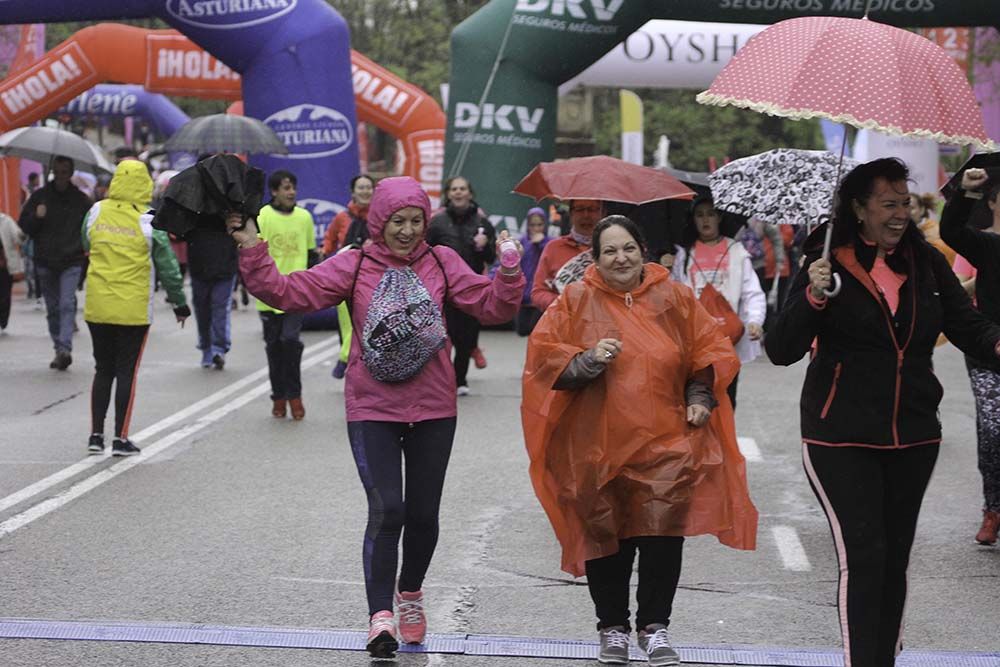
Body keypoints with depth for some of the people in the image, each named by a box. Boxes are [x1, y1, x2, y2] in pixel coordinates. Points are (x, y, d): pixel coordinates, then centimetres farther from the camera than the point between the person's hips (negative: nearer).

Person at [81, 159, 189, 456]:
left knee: (103, 370, 15)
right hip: (133, 310, -3)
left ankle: (96, 434, 15)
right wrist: (179, 303, 7)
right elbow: (168, 267, -4)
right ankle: (121, 439, 5)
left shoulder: (96, 212, -2)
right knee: (126, 372, 4)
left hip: (97, 307, 3)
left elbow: (86, 246, 14)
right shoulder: (148, 221, -11)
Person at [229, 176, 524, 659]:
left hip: (433, 410, 2)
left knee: (423, 514, 12)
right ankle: (381, 616, -12)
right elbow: (287, 292, -8)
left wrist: (509, 274, -17)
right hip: (373, 409, -2)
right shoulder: (354, 266, -1)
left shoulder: (442, 263, 3)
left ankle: (410, 594, 37)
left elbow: (491, 307, -1)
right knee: (386, 510, -14)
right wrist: (252, 252, -19)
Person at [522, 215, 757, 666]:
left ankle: (655, 626, 9)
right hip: (599, 446, -1)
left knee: (663, 536, -5)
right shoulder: (576, 301, 1)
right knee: (607, 537, 5)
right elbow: (543, 355, -2)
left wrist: (700, 397, 1)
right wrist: (588, 360, -17)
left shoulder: (673, 298, 6)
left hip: (666, 443, 1)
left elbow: (709, 351, 14)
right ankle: (612, 627, 21)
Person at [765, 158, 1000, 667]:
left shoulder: (925, 263, 4)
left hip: (913, 435, 5)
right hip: (841, 439, -4)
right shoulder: (828, 265, -7)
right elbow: (780, 352, -10)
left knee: (896, 557, 12)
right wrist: (812, 298, -25)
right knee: (862, 557, -10)